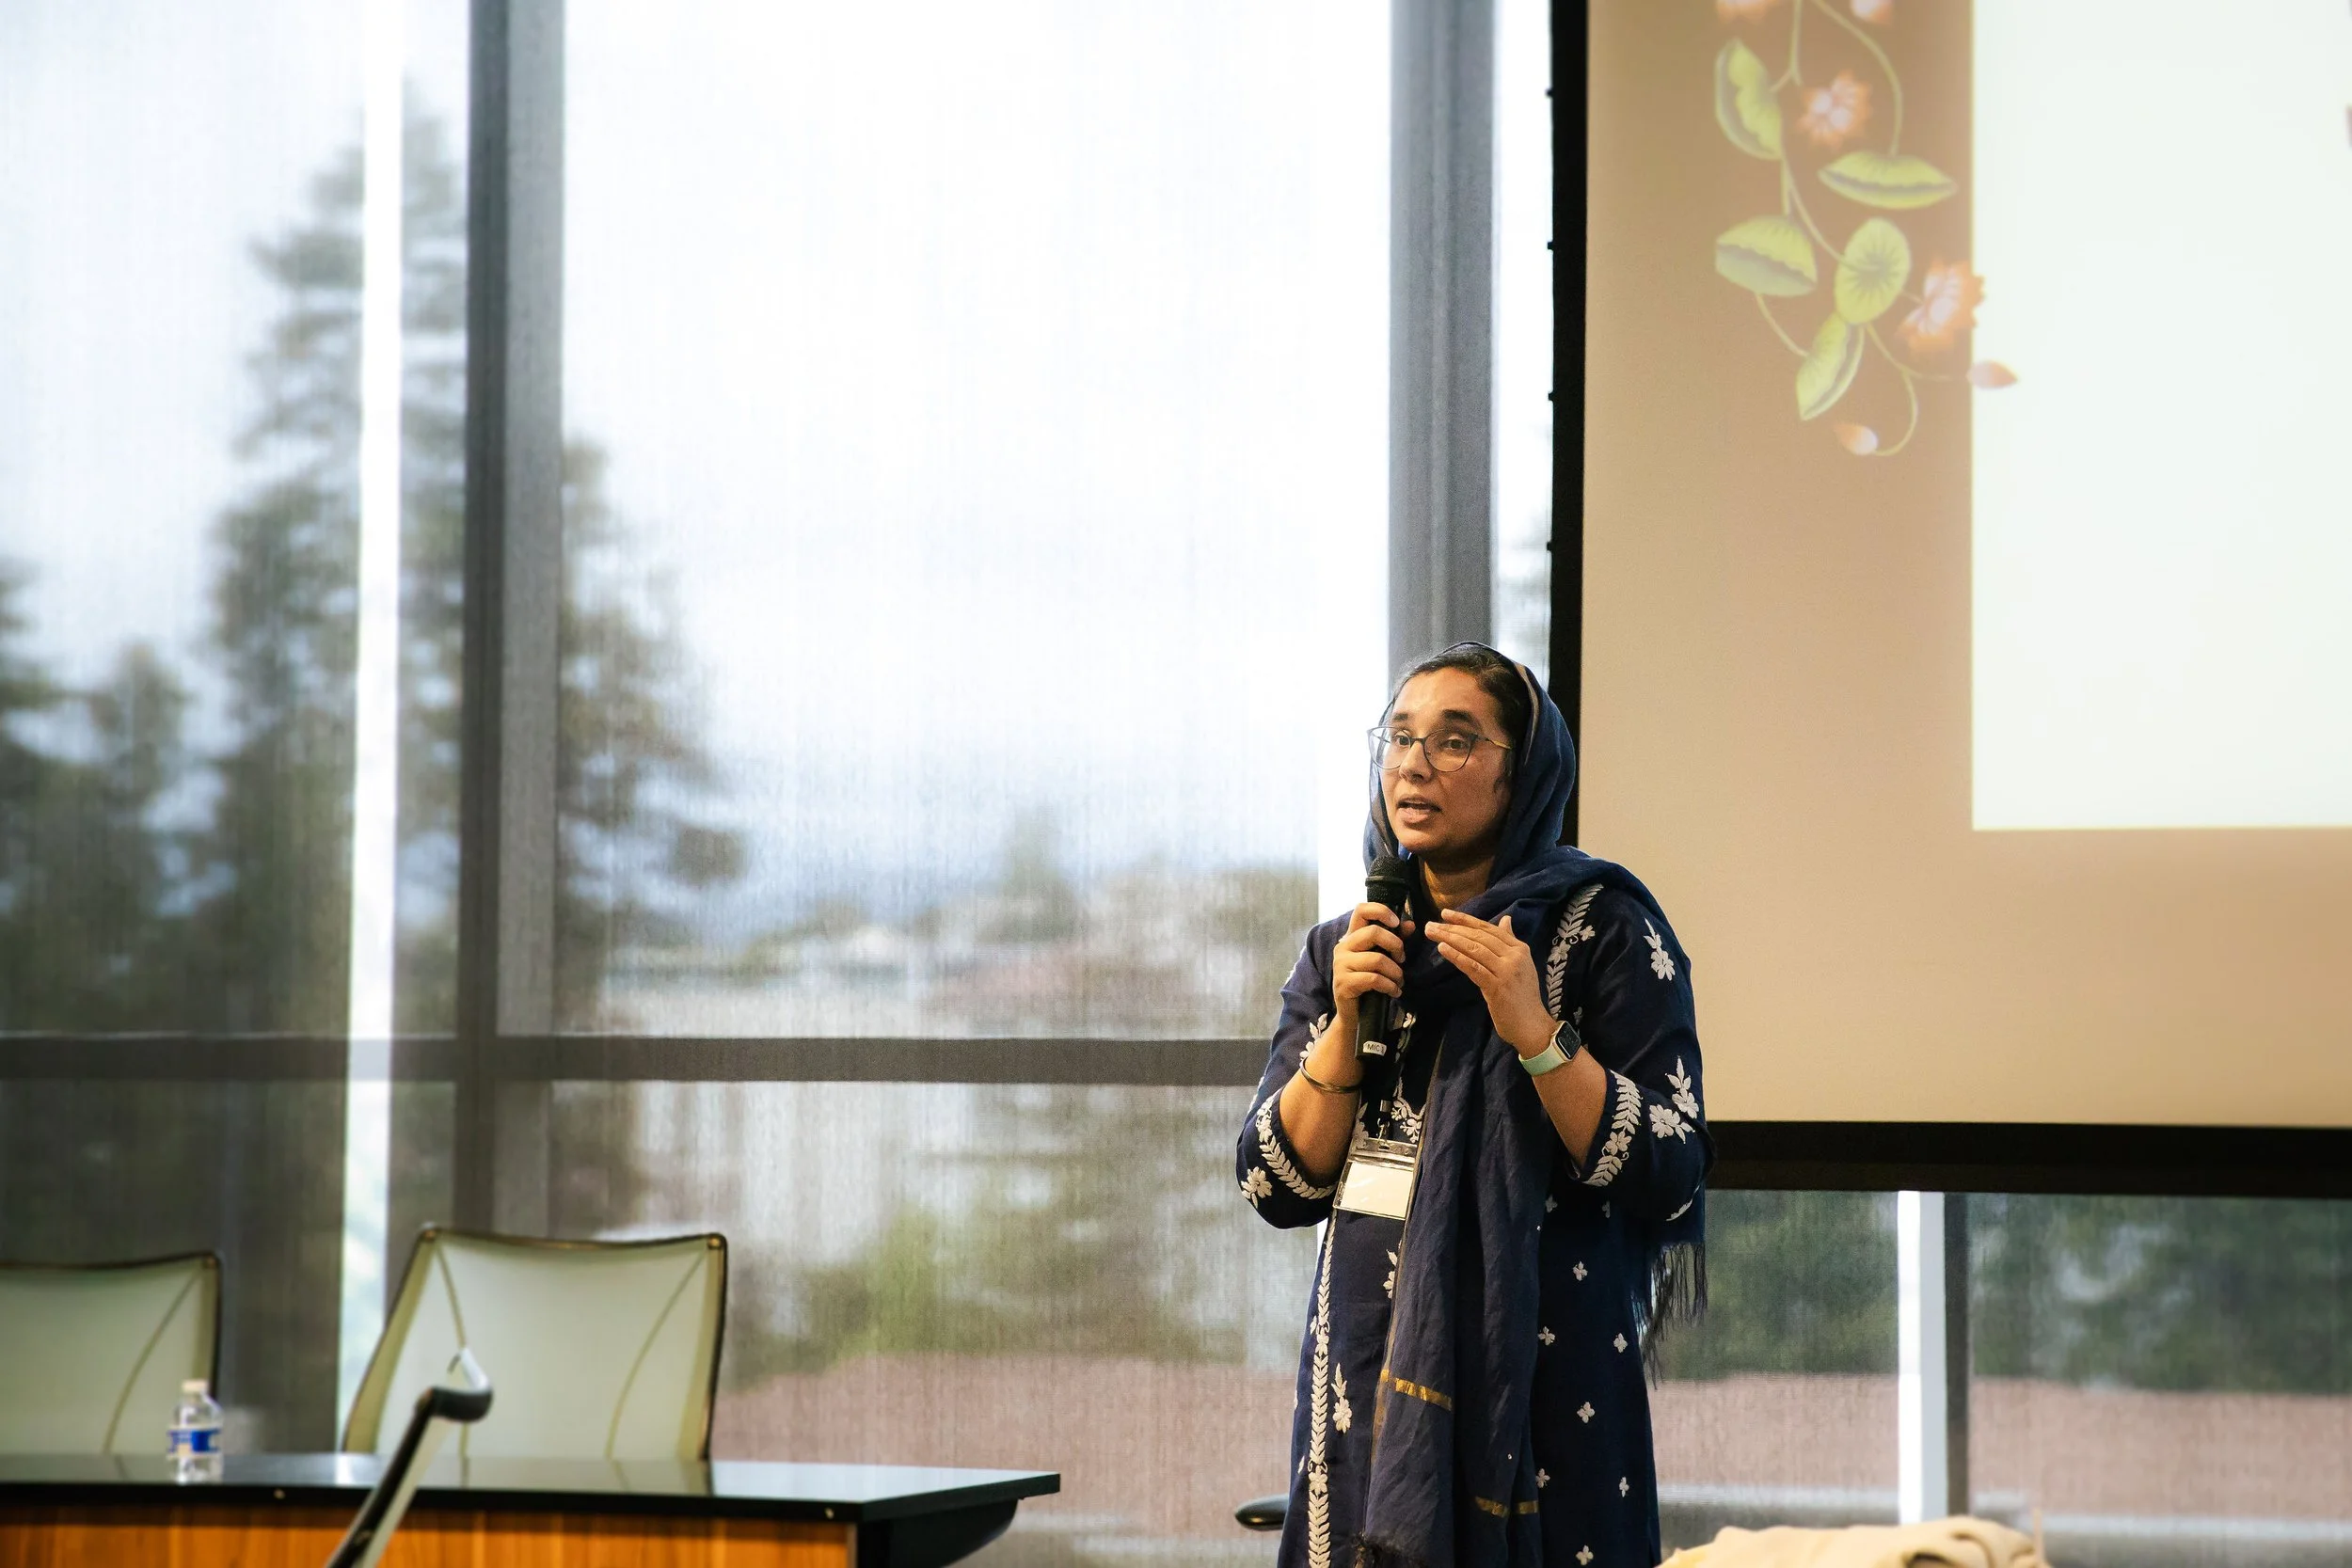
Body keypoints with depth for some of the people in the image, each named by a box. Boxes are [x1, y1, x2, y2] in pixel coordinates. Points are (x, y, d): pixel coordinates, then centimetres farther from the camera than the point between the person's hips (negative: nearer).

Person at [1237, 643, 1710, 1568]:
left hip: (1539, 1378, -4)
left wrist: (1532, 1030, -21)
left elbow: (1671, 1178, -12)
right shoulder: (1340, 953, 9)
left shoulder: (1601, 928, -5)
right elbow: (1276, 1187, 3)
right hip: (1365, 1373, 4)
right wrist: (1347, 1024, -9)